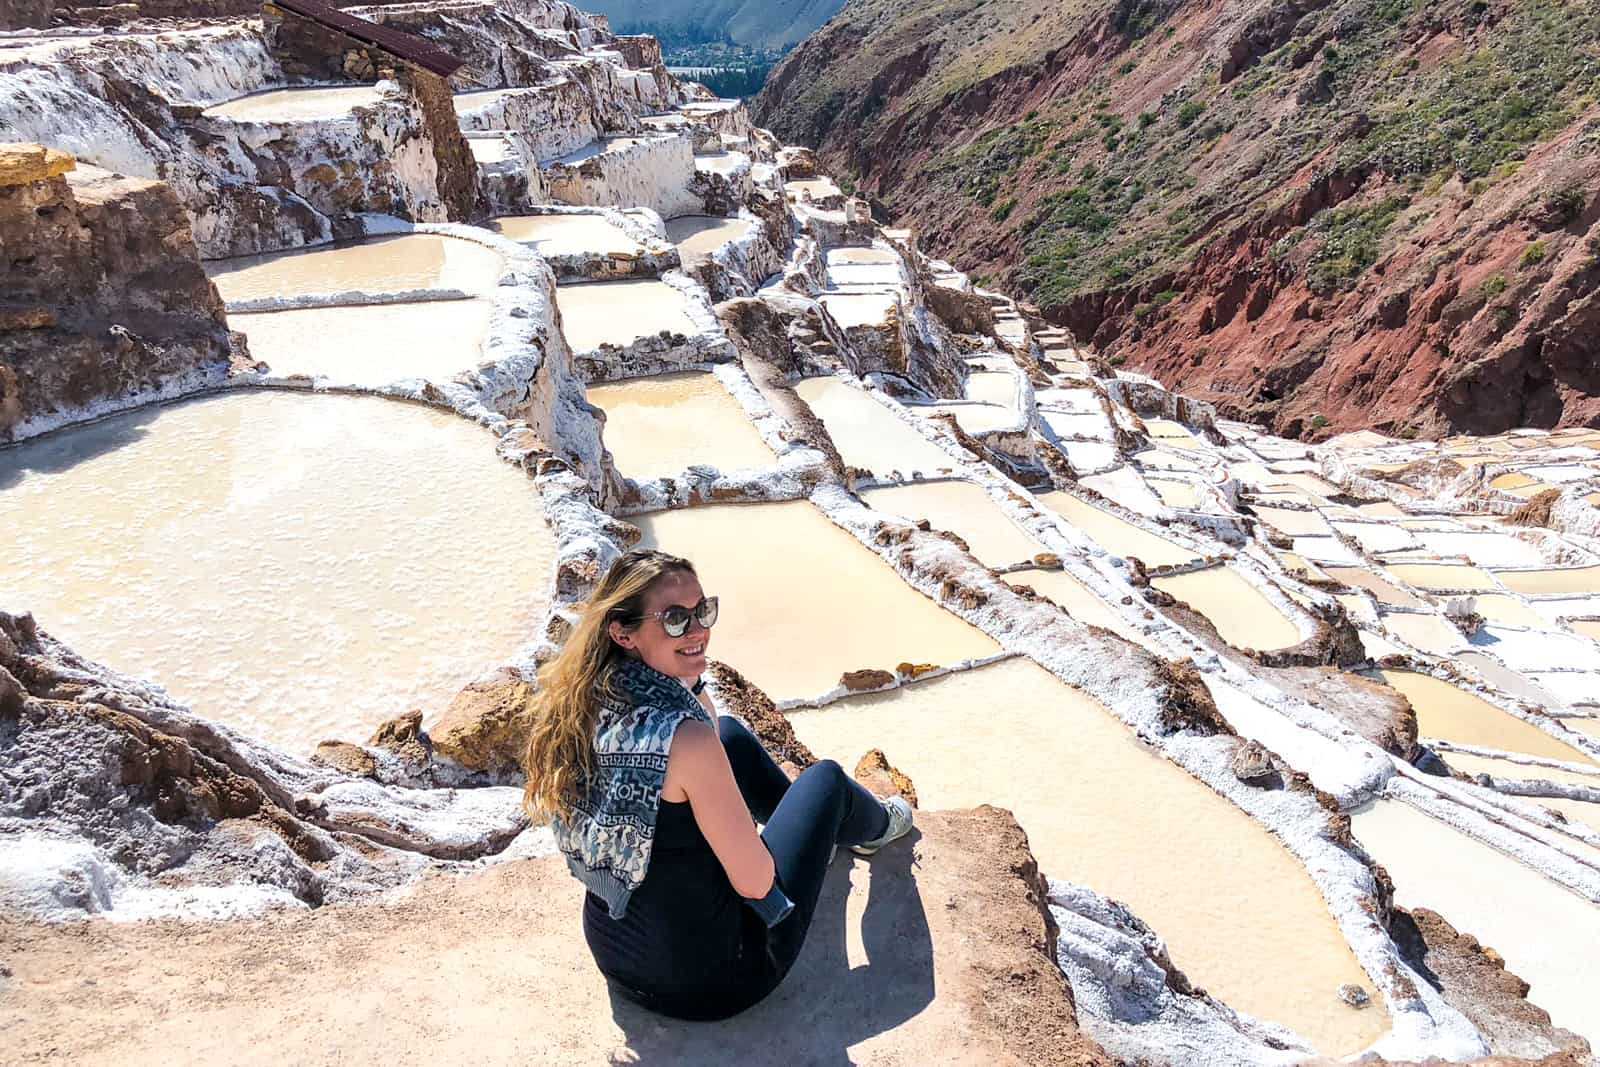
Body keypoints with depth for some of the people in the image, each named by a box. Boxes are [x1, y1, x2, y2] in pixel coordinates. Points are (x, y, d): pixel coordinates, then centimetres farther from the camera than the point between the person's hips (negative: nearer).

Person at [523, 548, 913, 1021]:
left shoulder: (578, 701, -10)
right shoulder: (686, 739, -34)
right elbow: (755, 883, -21)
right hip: (712, 981, -6)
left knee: (730, 734, 18)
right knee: (825, 777, 13)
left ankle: (814, 822, 47)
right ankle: (874, 827, 50)